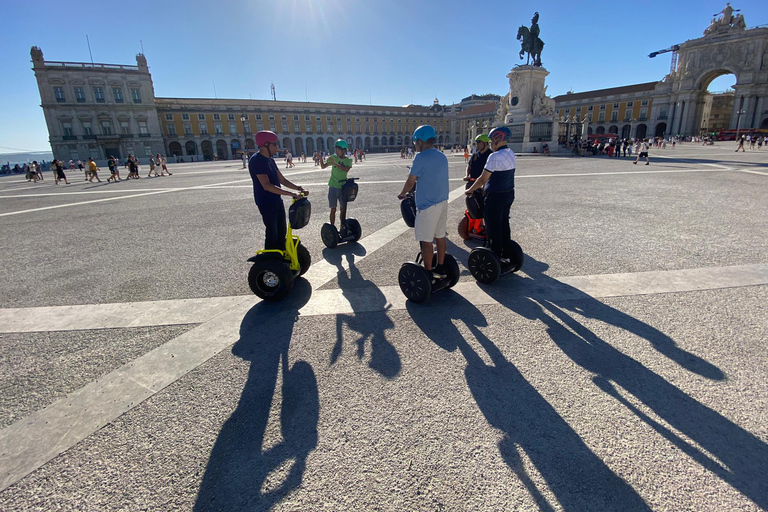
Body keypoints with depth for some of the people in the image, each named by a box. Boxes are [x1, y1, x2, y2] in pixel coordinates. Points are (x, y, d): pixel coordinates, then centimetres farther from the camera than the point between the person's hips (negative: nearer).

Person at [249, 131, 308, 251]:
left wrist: (299, 188, 0)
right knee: (272, 234, -4)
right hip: (266, 203, -9)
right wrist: (291, 194, -31)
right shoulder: (256, 160, -18)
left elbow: (282, 180, 15)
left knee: (281, 232, 17)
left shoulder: (270, 160, 11)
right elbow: (267, 186, -28)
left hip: (277, 201, 9)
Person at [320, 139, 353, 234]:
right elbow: (323, 166, 0)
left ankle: (342, 228, 20)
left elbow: (346, 169, -20)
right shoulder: (333, 158, 2)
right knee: (333, 209, 1)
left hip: (343, 188, 1)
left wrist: (335, 163, -27)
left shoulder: (348, 160, 0)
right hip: (333, 187, -1)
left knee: (343, 209, 8)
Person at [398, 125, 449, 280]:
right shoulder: (442, 156, 12)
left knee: (426, 241, 0)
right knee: (440, 236, 15)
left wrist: (402, 194, 8)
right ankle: (440, 269, 24)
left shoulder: (421, 157, -14)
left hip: (427, 205, -9)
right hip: (443, 202, 9)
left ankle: (428, 273, 7)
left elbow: (411, 181, -10)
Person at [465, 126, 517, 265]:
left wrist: (470, 190, -2)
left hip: (495, 197, -9)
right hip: (509, 194, 9)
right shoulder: (512, 155, 9)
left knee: (494, 229, 0)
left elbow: (483, 179, -16)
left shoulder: (495, 156, -19)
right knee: (504, 225, 17)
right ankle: (506, 256, 26)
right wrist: (486, 187, 20)